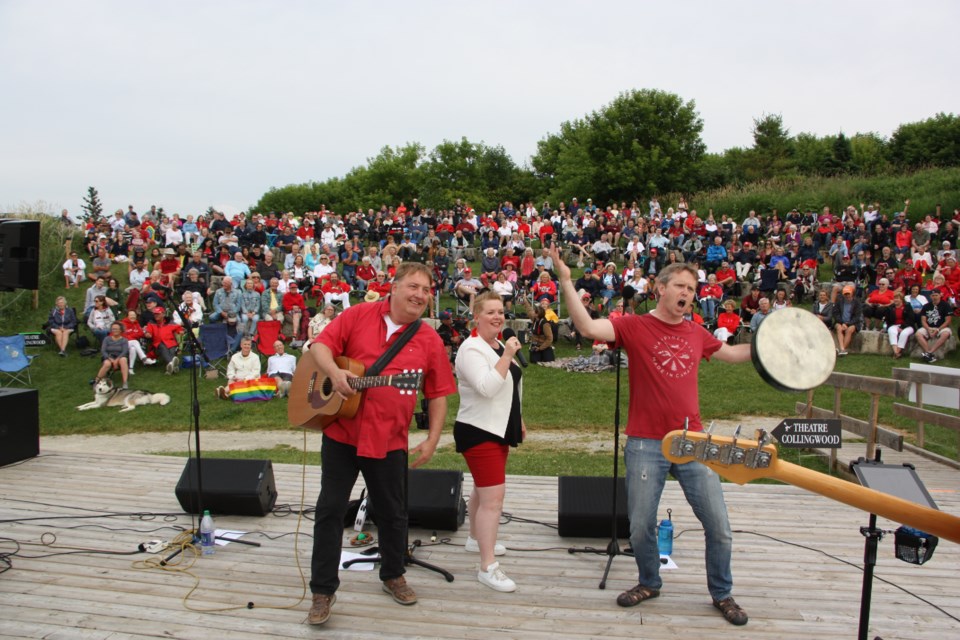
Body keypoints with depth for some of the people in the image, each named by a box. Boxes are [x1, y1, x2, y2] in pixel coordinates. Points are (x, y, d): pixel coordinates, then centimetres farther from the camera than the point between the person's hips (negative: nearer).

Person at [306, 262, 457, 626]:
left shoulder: (429, 340, 0)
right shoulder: (358, 315, -1)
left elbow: (439, 395, 2)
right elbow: (321, 345, -2)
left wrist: (432, 440, -5)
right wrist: (334, 373, -21)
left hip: (388, 439, 1)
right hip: (341, 430, -1)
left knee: (392, 512, 14)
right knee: (330, 508, 4)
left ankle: (393, 575, 38)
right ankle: (323, 589, 18)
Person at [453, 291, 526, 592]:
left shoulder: (499, 344, 11)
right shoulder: (471, 349, -17)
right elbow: (487, 388, -30)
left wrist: (518, 420, 24)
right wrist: (507, 356, -29)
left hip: (498, 430, 10)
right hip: (478, 432, -9)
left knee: (483, 489, 22)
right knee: (493, 497, -12)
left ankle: (476, 538, 41)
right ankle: (487, 567, -7)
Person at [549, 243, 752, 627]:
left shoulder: (697, 334, 9)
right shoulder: (634, 326, -5)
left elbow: (730, 353, 28)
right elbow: (589, 327, -22)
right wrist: (566, 282, -29)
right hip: (646, 445, -3)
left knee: (719, 525, 7)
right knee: (640, 526, 9)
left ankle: (722, 593, 30)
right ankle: (649, 583, 36)